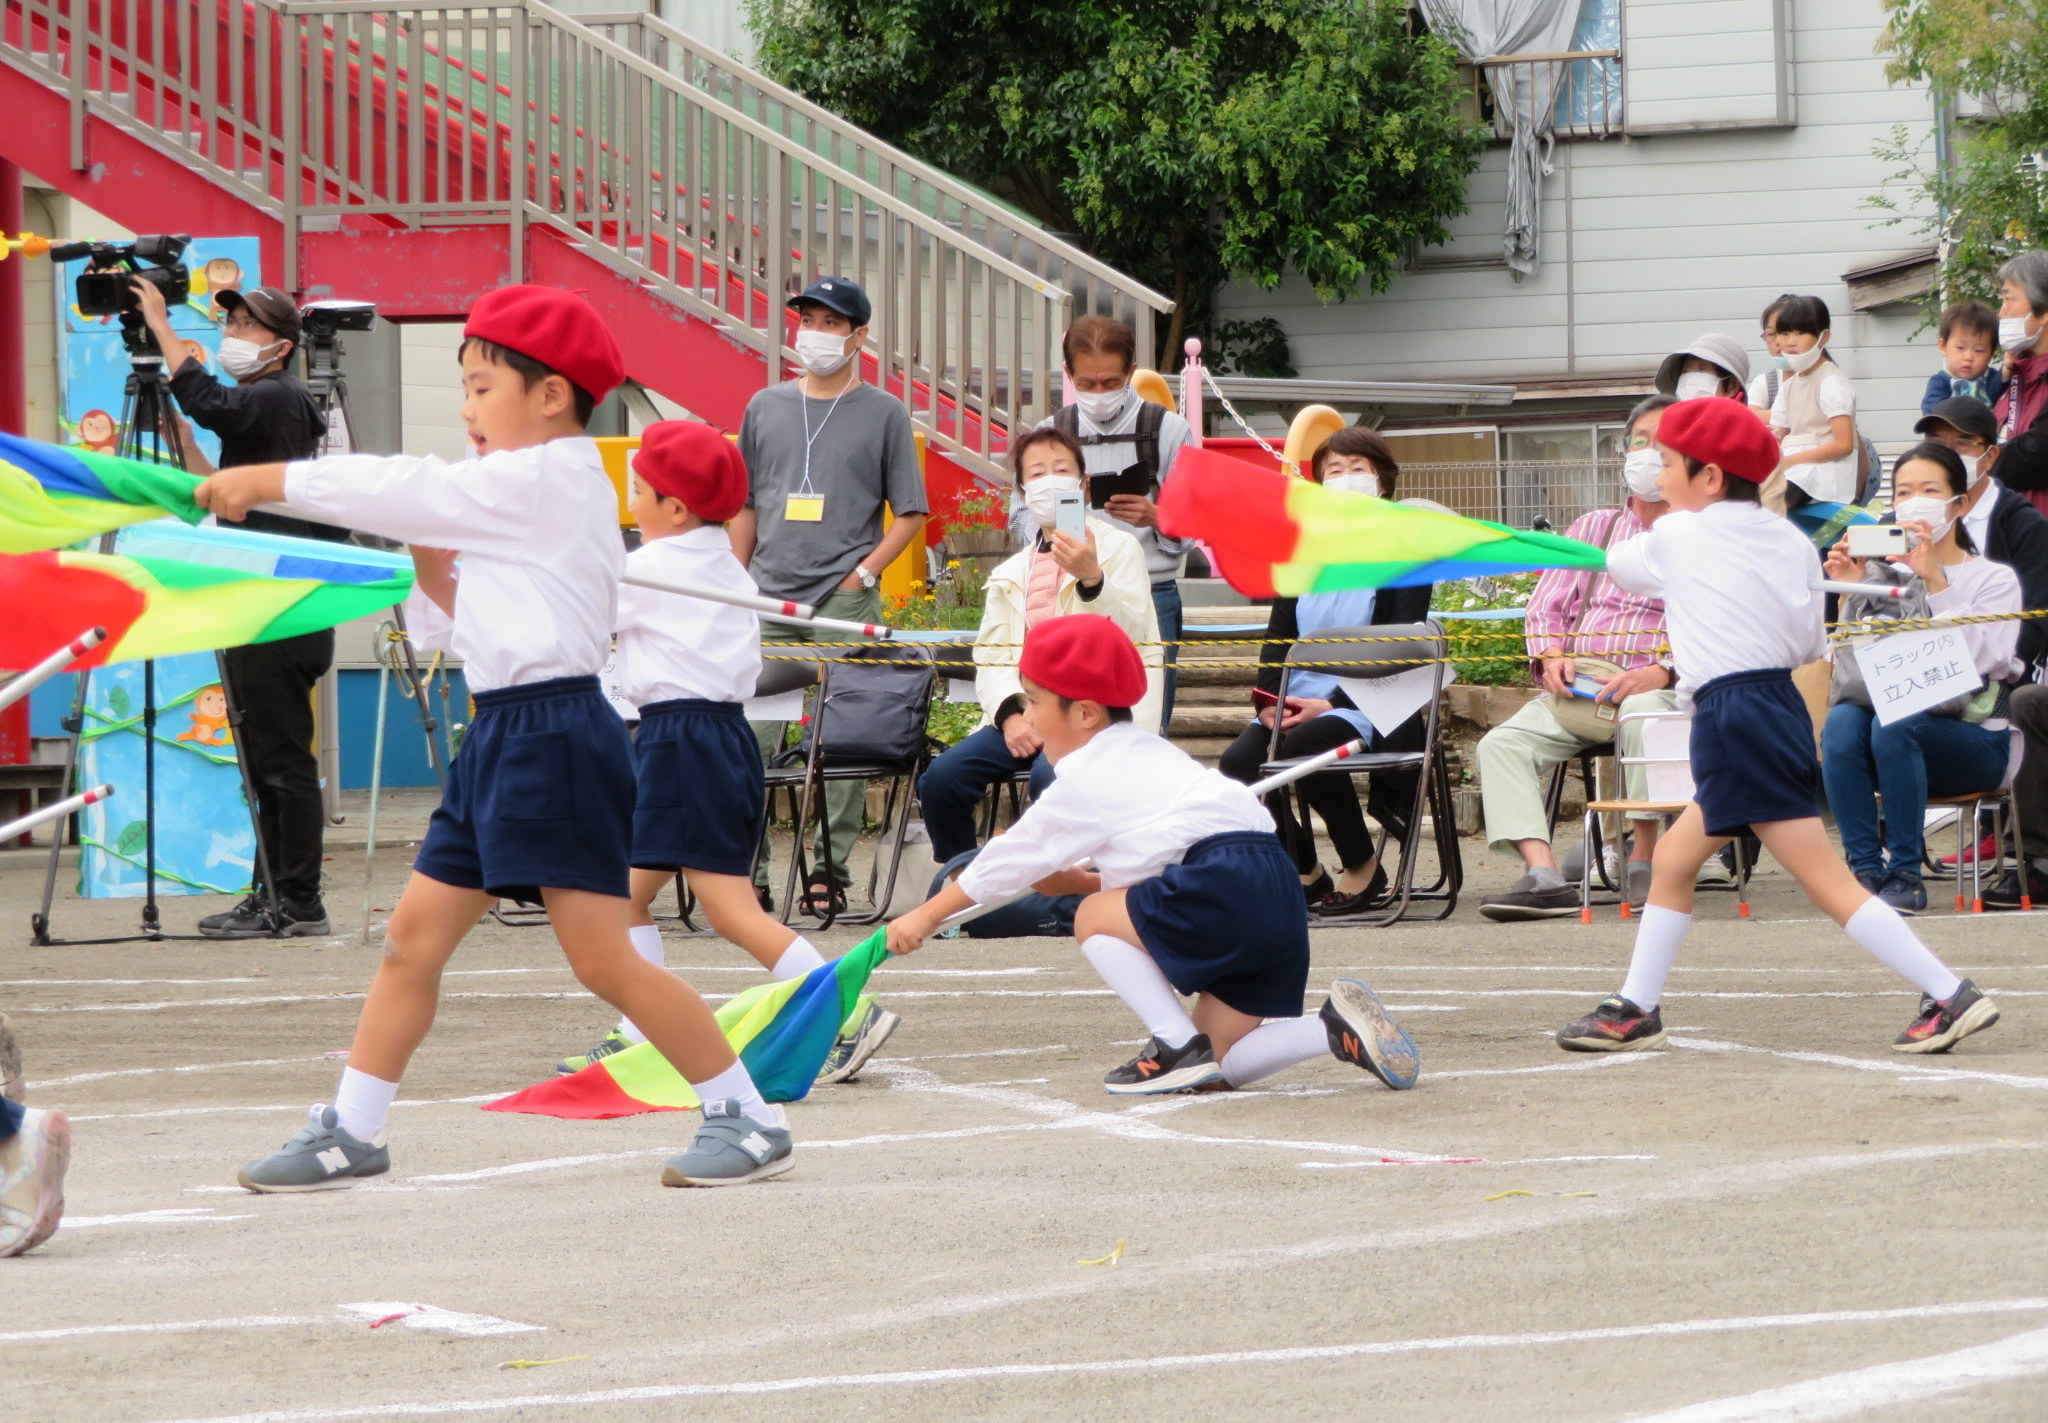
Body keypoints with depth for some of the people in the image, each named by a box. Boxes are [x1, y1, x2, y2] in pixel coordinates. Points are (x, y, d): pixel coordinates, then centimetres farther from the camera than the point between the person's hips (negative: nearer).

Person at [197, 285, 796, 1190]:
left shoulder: (536, 481, -12)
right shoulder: (534, 496, 18)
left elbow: (395, 490, -12)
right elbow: (452, 629, 24)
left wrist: (264, 481, -5)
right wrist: (433, 568, 5)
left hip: (556, 733, -10)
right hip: (501, 734, 10)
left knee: (603, 958, -10)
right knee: (414, 936, 8)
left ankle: (749, 1118, -3)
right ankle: (350, 1131, 14)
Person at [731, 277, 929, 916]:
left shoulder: (883, 413, 5)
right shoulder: (766, 407, 14)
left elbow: (910, 514, 5)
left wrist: (863, 573, -7)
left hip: (845, 597, -3)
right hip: (769, 600, 3)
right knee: (749, 736, -1)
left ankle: (831, 867, 0)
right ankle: (747, 870, 3)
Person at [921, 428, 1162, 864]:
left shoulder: (1118, 549, 6)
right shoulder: (1010, 574, 21)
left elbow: (1131, 635, -9)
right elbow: (991, 660, 11)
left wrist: (1092, 579, -28)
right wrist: (1010, 713, -10)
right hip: (1025, 712, 5)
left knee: (1051, 775, -36)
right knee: (941, 778, -19)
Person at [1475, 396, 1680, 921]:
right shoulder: (1593, 528, 24)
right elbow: (1546, 607, 21)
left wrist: (1662, 672, -20)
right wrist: (1551, 656, -1)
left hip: (1657, 685, -4)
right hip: (1576, 687, 4)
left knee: (1643, 715, -40)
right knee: (1502, 744, -21)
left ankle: (1643, 861, -27)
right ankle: (1543, 876, -35)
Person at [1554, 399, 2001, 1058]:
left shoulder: (1676, 538, -4)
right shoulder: (1790, 541, 10)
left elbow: (1614, 562, 17)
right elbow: (1811, 644, 12)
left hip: (1734, 720, -8)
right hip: (1782, 703, 8)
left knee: (1829, 884, -11)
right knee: (1671, 861, 18)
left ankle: (1949, 996, -16)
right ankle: (1635, 1011, 23)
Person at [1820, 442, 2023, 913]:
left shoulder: (1994, 579, 5)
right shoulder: (1883, 575, 12)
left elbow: (1978, 659, -15)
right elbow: (1854, 670, 0)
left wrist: (1936, 582, -21)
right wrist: (1851, 595, -11)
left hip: (1972, 739, -3)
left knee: (1893, 726, -34)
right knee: (1841, 722, -30)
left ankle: (1906, 875, -26)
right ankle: (1866, 870, -29)